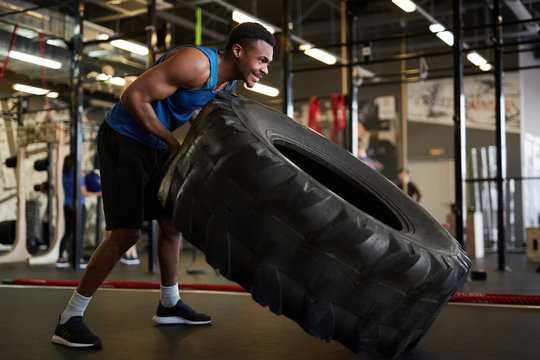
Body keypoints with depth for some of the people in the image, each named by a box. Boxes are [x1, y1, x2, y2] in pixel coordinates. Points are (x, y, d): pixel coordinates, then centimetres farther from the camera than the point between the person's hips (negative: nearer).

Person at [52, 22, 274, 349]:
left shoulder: (228, 81, 3)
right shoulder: (197, 63, -26)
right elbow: (133, 96, -27)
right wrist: (174, 143, -22)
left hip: (156, 147, 9)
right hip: (124, 140, -9)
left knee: (172, 224, 13)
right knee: (127, 233, -14)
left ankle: (170, 305, 31)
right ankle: (69, 321, -4)